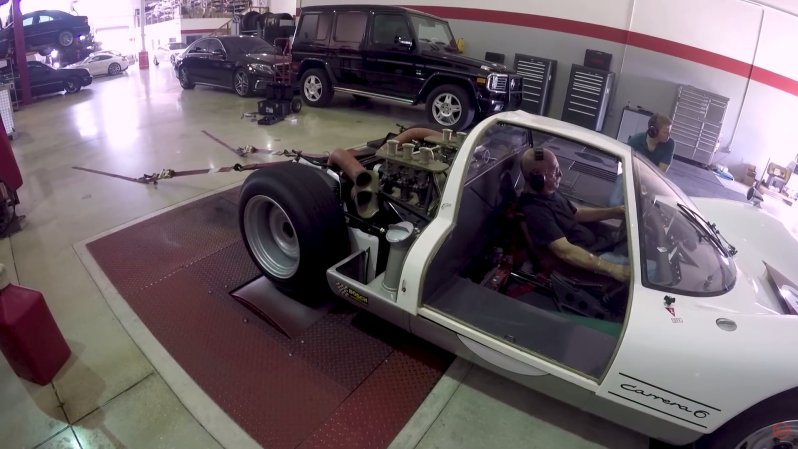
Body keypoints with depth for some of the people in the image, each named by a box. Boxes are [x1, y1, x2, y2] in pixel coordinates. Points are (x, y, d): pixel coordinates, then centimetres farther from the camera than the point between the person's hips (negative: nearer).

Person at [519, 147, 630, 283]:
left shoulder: (549, 192, 3)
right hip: (583, 260, -10)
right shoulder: (535, 211, -29)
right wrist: (612, 269, -40)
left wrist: (615, 212, 4)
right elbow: (565, 251, -36)